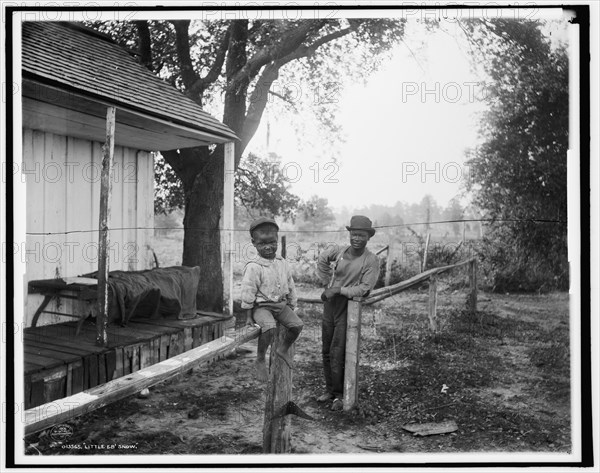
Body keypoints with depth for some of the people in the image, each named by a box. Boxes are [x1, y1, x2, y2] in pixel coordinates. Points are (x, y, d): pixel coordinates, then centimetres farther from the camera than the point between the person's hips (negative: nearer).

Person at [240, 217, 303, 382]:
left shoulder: (283, 264, 4)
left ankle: (284, 349, 19)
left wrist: (292, 306, 16)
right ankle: (260, 360, -8)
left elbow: (290, 287, 14)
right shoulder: (253, 267, -15)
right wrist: (248, 315, -10)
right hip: (261, 306, -6)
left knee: (297, 324, -11)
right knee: (269, 327, -32)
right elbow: (248, 292, -12)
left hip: (281, 304, 6)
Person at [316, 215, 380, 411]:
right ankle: (330, 390, 27)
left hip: (349, 307, -5)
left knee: (337, 354, -7)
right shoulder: (339, 251, -1)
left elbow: (364, 289, -18)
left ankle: (340, 395, 10)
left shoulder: (371, 261, -12)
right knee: (327, 351, 12)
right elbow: (322, 261, 19)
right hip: (330, 305, 5)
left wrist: (338, 290, -17)